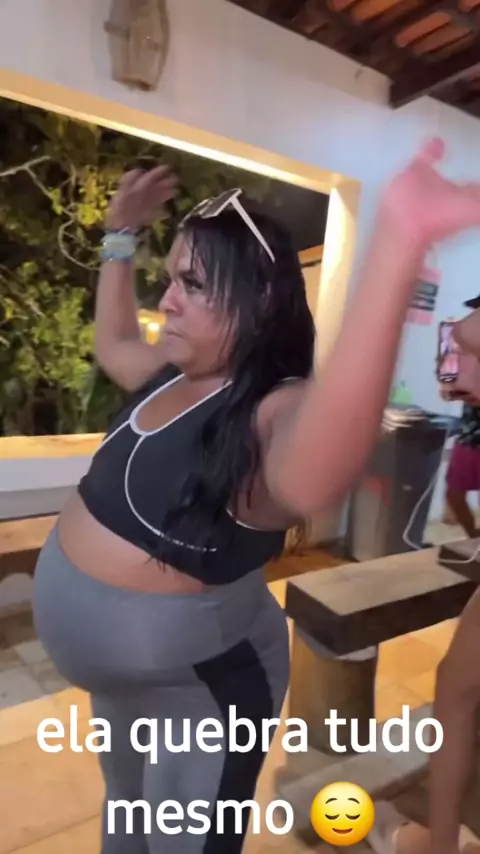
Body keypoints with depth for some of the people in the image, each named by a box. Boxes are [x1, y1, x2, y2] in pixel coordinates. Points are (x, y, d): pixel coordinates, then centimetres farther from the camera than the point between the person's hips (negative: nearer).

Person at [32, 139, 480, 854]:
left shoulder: (276, 411, -31)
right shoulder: (174, 376, -4)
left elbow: (309, 483, -57)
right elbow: (113, 342, 17)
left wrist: (396, 248, -68)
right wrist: (122, 236, 12)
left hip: (198, 687, -8)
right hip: (120, 671, 8)